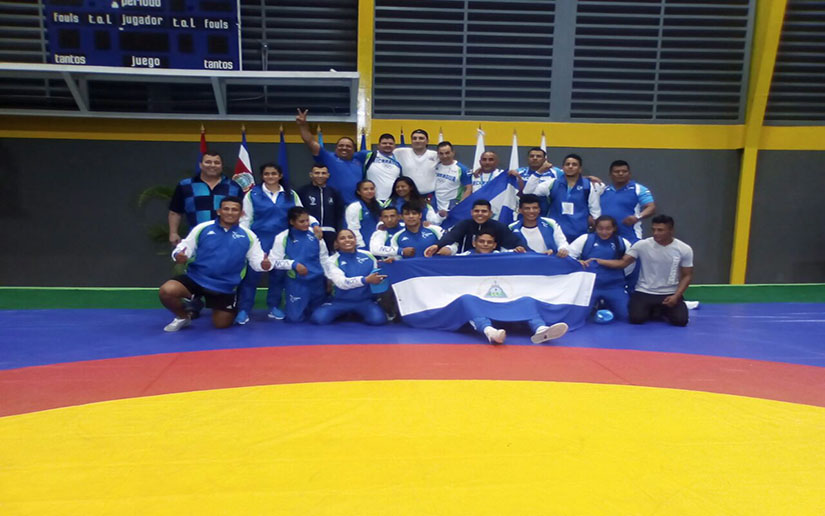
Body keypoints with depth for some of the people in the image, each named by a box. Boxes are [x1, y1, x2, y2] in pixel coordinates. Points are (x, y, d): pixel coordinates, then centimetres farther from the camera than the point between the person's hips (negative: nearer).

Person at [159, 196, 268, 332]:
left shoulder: (248, 236, -2)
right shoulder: (202, 228, -3)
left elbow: (257, 260, 0)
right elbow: (185, 248, 2)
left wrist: (264, 264, -24)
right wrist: (179, 255, -22)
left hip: (224, 287, 1)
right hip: (195, 278, 0)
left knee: (221, 324, 8)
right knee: (166, 291, -25)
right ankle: (183, 317, 8)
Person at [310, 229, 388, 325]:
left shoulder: (368, 256, 1)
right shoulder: (331, 261, -7)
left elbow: (377, 275, 13)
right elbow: (341, 282, -24)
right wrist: (366, 280, -38)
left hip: (365, 300, 1)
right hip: (341, 301, -1)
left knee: (378, 319, -28)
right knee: (319, 318, -23)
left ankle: (357, 314, 9)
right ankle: (343, 314, 10)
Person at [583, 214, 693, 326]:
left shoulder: (684, 249, -5)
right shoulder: (642, 245, -8)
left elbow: (687, 276, 2)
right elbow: (623, 263, -9)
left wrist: (676, 296, -12)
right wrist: (599, 261, -24)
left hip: (670, 294, 1)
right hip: (644, 292, 0)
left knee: (680, 320, -20)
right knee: (636, 318, -22)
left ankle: (664, 310, 16)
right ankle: (653, 310, 14)